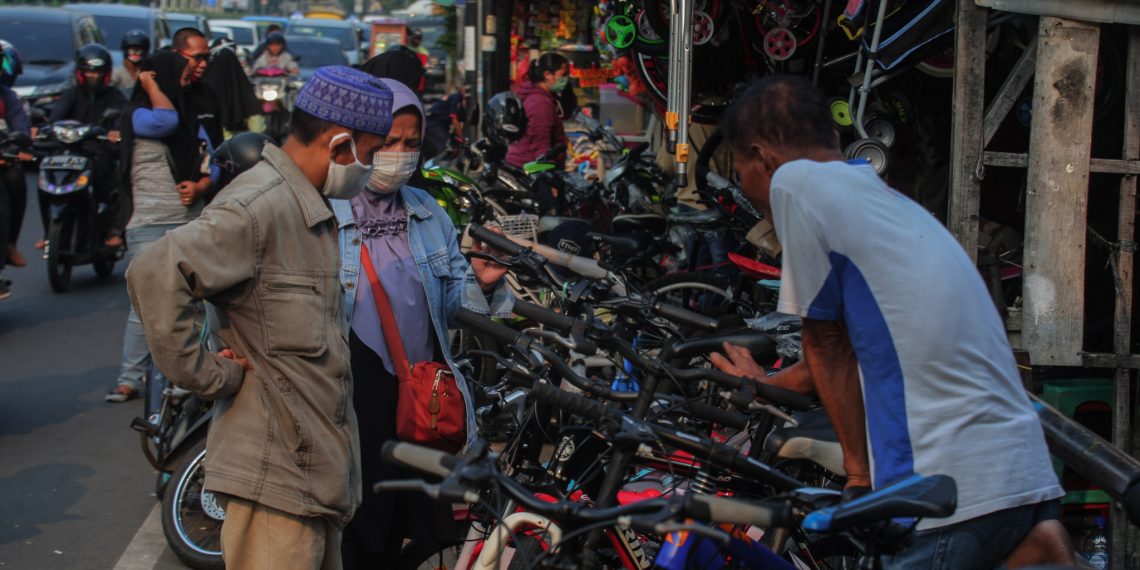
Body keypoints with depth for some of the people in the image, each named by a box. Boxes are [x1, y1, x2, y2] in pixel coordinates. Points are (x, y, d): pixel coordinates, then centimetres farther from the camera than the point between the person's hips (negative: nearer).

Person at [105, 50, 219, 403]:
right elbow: (165, 120, -24)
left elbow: (211, 167, 16)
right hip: (149, 226, -6)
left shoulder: (192, 121, 17)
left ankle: (170, 379, 15)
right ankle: (129, 379, -1)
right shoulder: (137, 116, -2)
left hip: (189, 225, 6)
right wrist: (151, 85, -7)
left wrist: (199, 187, -6)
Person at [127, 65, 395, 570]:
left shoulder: (312, 211, 16)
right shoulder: (257, 206, -18)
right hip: (275, 474, -10)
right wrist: (209, 376, -22)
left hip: (321, 470, 10)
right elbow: (155, 275, -29)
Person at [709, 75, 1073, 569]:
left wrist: (860, 472, 6)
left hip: (947, 497, -8)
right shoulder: (892, 200, 19)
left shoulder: (795, 183, -4)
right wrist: (767, 385, 44)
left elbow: (827, 343, -2)